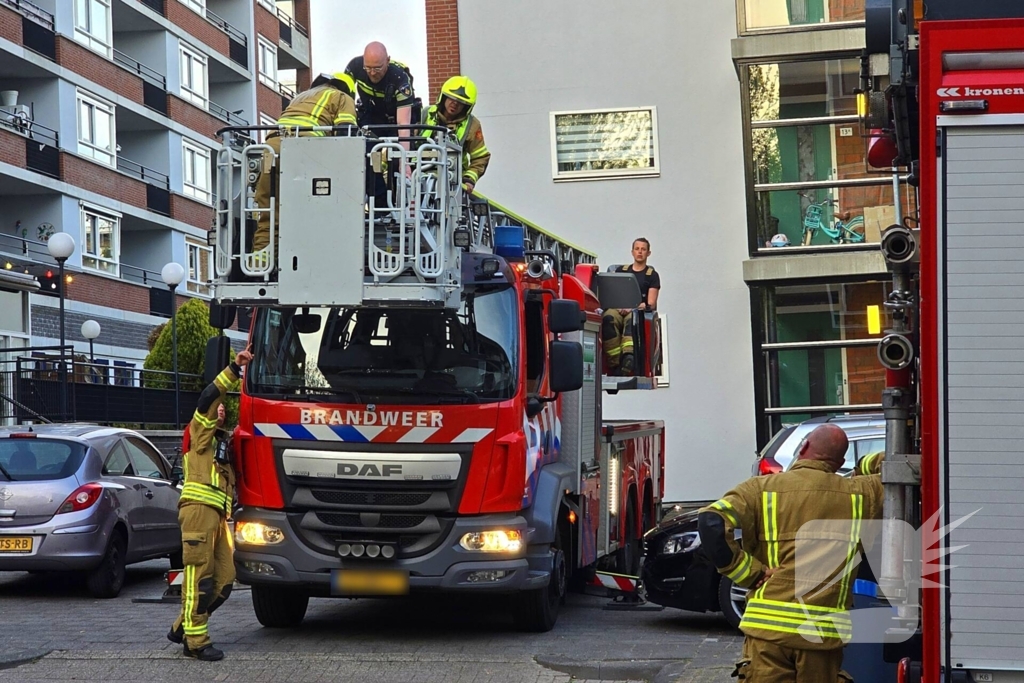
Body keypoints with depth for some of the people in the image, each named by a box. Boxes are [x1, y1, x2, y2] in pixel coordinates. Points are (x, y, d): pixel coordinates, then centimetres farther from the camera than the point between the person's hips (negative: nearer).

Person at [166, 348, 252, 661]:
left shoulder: (225, 439, 29)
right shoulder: (201, 431, 6)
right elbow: (207, 399, -10)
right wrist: (234, 370, -15)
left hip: (219, 514, 8)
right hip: (199, 508, -8)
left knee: (224, 581, 3)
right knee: (199, 576, -10)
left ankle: (183, 627, 14)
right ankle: (196, 641, -10)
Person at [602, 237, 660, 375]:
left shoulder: (652, 275, 16)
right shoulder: (621, 271, 25)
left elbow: (651, 304, 5)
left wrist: (633, 307, -13)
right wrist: (619, 306, -5)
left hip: (640, 311, -2)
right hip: (618, 308, 2)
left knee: (632, 319, -41)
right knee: (608, 318, -36)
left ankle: (628, 357, -64)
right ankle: (615, 363, -44)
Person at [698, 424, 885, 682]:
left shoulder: (762, 489, 1)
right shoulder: (858, 494, 8)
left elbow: (711, 523, -12)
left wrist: (750, 573, -6)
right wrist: (865, 466, 36)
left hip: (768, 628, -2)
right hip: (825, 631, 2)